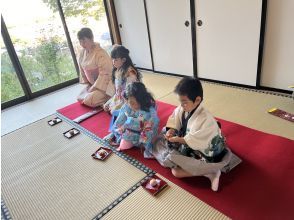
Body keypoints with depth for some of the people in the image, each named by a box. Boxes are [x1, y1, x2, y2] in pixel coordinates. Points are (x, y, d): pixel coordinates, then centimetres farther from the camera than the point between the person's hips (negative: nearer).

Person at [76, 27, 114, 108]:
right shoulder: (82, 53, 0)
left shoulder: (101, 53, -23)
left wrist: (94, 87, -22)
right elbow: (82, 70, 11)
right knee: (80, 98, 5)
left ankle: (109, 98, 0)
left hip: (104, 84, -8)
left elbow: (104, 73, -24)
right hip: (91, 84, 9)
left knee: (89, 100, -21)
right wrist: (87, 84, 4)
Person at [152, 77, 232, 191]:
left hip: (205, 153, -8)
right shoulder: (183, 109, -13)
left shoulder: (205, 119, -33)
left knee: (176, 171, -17)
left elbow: (193, 142, -26)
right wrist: (171, 131, -15)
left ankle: (210, 172, -9)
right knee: (159, 141, 4)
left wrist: (176, 139, -17)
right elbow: (174, 121, 4)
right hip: (188, 145, 8)